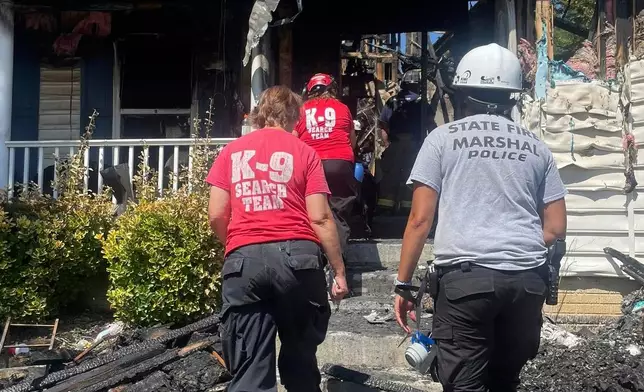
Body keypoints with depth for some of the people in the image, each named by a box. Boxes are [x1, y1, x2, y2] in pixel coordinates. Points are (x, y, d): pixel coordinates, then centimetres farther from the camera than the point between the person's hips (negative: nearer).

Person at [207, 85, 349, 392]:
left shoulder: (232, 151, 12)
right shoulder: (303, 152, 6)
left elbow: (216, 216, 7)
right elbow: (320, 218, -1)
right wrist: (339, 271, 5)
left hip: (244, 260, 1)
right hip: (297, 256, 0)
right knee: (300, 357, 17)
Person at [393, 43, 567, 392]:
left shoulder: (443, 138, 4)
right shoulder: (536, 146, 15)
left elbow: (420, 220, -2)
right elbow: (556, 228, 13)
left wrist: (402, 284, 4)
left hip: (466, 275, -4)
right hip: (528, 277, 4)